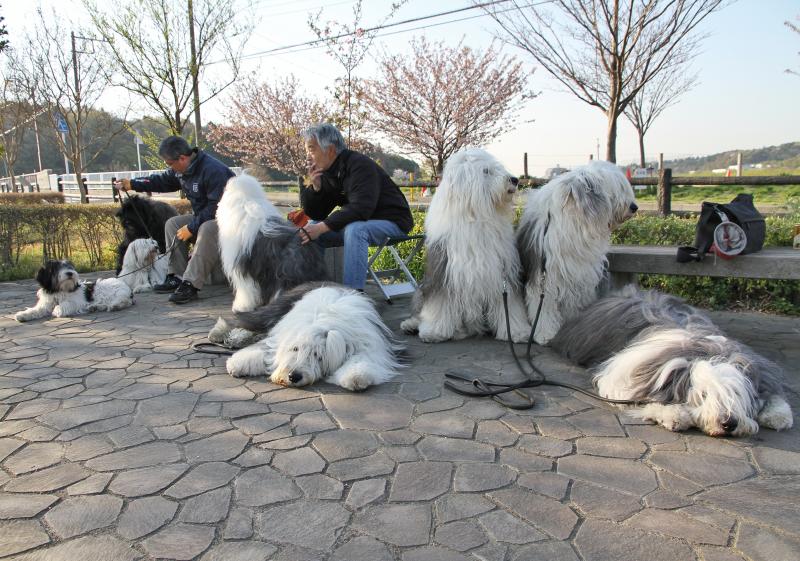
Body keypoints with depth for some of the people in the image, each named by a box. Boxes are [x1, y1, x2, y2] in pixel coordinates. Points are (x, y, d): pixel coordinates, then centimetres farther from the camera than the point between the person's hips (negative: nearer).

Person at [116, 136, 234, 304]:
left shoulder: (213, 170, -27)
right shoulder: (181, 170, 3)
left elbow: (217, 207, -30)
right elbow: (162, 181, 22)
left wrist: (191, 228, -25)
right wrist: (132, 184, 15)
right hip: (203, 216, 10)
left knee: (207, 229, -38)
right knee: (172, 224, 5)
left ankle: (190, 285, -37)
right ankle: (177, 277, -2)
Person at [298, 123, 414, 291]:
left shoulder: (360, 165, -21)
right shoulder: (327, 172, 4)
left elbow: (361, 208, -33)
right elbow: (315, 214, 2)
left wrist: (321, 227, -36)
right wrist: (315, 187, -16)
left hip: (391, 222, -8)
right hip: (358, 222, 8)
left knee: (355, 229, -37)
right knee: (310, 230, -3)